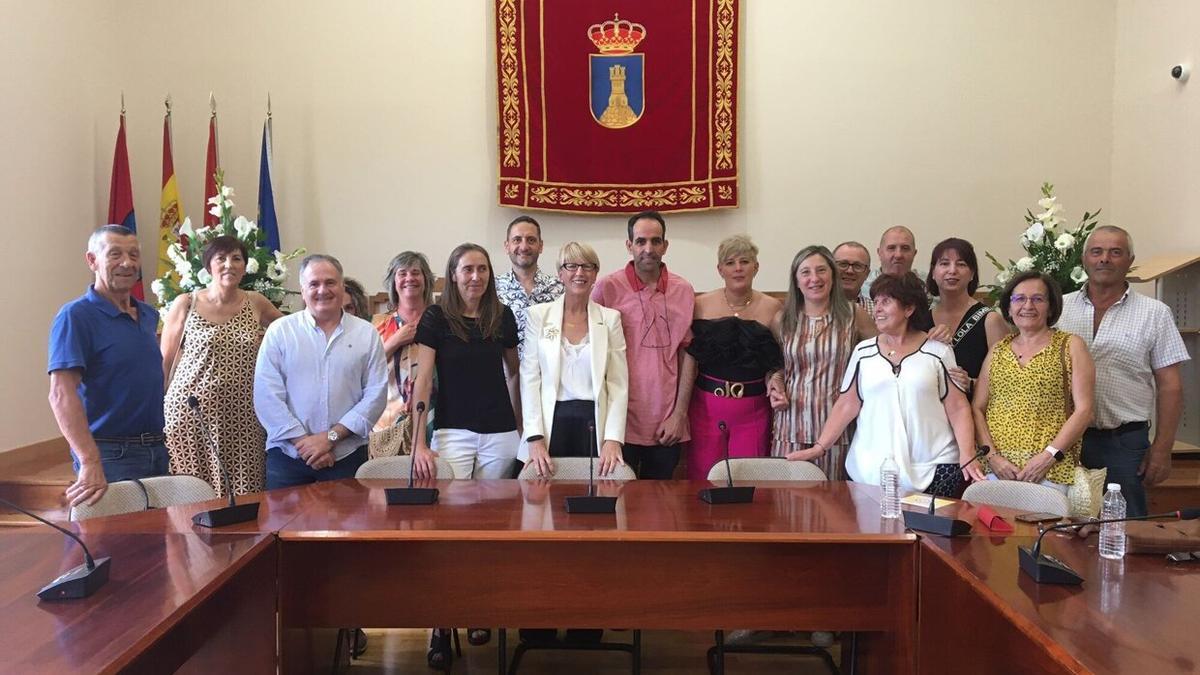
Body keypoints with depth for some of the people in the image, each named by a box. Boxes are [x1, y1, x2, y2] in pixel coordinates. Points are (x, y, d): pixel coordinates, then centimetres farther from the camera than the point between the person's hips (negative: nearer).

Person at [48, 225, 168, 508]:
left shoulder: (149, 315, 10)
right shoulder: (76, 316, -12)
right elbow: (62, 394, -22)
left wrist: (159, 442, 14)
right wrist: (90, 463, -32)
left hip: (157, 450, 7)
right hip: (112, 455, -7)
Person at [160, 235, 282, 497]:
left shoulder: (256, 303, 7)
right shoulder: (185, 304, 1)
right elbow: (165, 362, 7)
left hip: (242, 415, 2)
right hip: (191, 410, -2)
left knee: (245, 494, 0)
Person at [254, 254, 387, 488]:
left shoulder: (367, 334, 4)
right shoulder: (279, 331, 2)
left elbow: (376, 394, -3)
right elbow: (267, 396, -3)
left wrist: (331, 437, -11)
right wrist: (303, 441, -11)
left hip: (347, 455, 0)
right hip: (287, 454, 0)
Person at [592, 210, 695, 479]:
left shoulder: (683, 291, 4)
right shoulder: (607, 287, -5)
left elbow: (687, 355, 5)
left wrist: (679, 414, 1)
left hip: (667, 426, 3)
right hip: (621, 421, -2)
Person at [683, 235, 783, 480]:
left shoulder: (772, 308, 0)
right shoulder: (701, 305, -1)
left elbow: (778, 364, 8)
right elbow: (689, 363, -1)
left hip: (753, 411, 0)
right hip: (705, 407, 0)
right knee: (702, 482, 5)